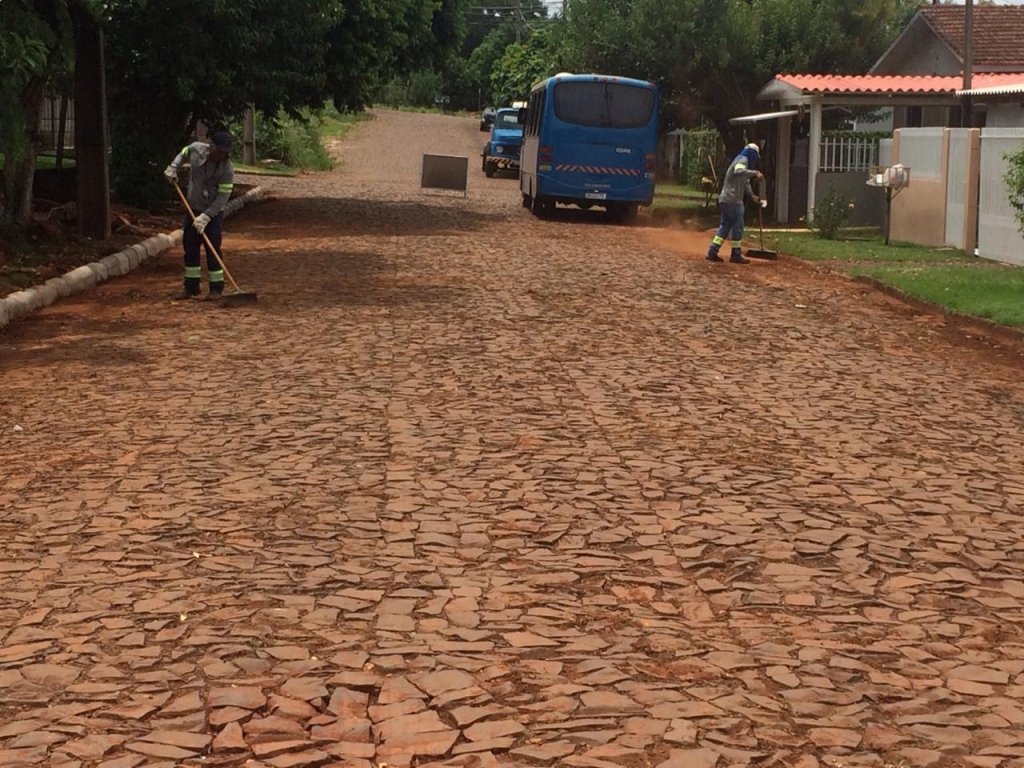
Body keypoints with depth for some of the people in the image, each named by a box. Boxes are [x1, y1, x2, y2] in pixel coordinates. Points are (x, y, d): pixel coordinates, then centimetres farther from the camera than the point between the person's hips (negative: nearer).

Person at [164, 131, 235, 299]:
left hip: (213, 212, -5)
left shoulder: (227, 169, -23)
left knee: (213, 249, -6)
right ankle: (191, 287, 16)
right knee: (190, 247, 7)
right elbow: (183, 154, 14)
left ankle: (216, 288, 5)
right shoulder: (196, 149, -11)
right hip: (193, 208, 5)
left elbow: (222, 198, -22)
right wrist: (172, 168, -1)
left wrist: (205, 217, -26)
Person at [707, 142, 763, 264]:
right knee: (738, 226, -3)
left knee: (725, 225, 12)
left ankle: (712, 251, 8)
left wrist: (753, 195, 19)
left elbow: (745, 182, 26)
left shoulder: (742, 160, 23)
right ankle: (736, 255, 1)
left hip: (725, 199, 10)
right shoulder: (743, 160, -9)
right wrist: (754, 173, -33)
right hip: (733, 200, -10)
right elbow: (738, 171, -33)